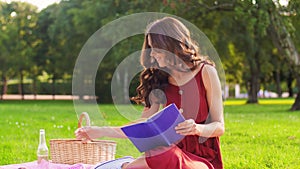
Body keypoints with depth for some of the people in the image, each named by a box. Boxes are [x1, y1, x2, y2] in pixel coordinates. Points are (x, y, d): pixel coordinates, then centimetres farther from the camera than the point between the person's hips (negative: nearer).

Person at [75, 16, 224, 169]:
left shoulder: (205, 72, -1)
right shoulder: (160, 82, 12)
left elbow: (219, 127, -2)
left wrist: (197, 128, -23)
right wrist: (100, 131, 6)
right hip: (174, 153, 3)